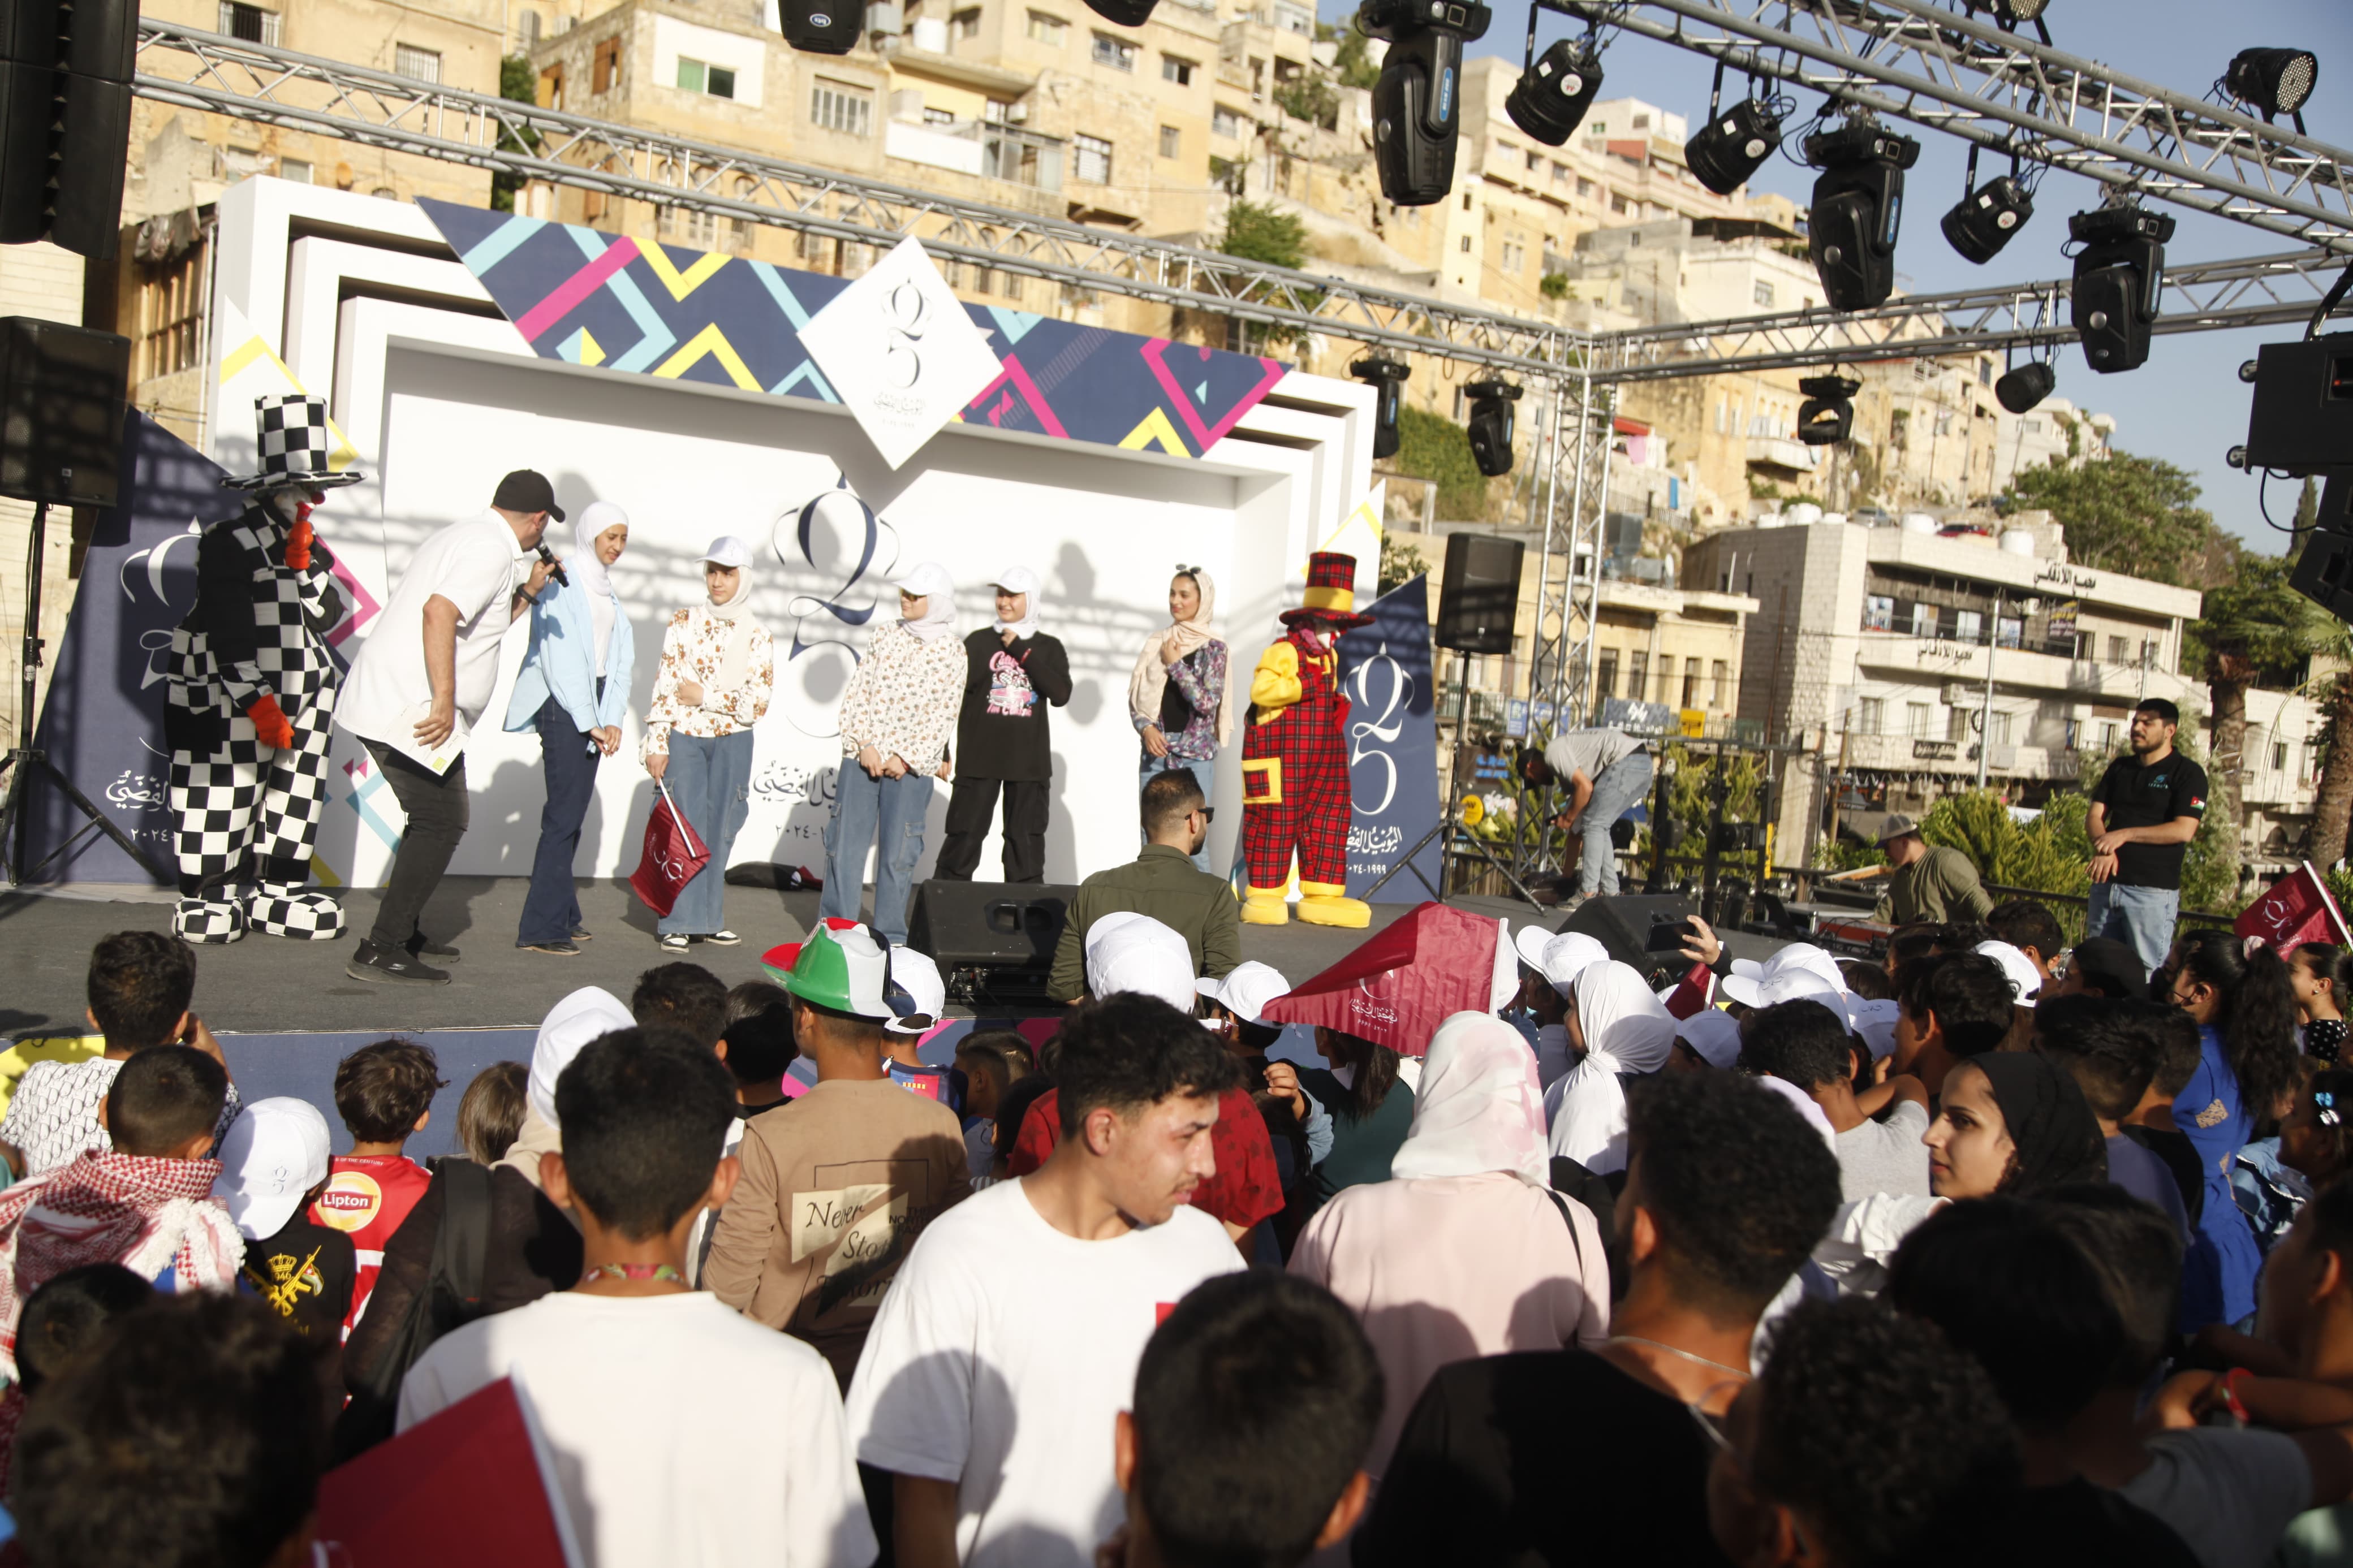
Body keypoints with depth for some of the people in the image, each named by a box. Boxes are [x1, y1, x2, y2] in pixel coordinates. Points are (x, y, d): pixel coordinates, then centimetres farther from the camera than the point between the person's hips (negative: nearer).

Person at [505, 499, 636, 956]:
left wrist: (612, 719, 1)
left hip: (593, 706, 8)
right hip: (562, 704, -8)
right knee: (566, 811, -11)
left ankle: (561, 915, 16)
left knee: (573, 813, 9)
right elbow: (560, 659, -14)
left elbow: (621, 658, 13)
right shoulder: (562, 584, -7)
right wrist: (590, 722, -15)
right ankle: (541, 927, -9)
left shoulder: (607, 591, 17)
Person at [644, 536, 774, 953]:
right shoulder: (684, 621, 1)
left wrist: (706, 696, -10)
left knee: (719, 831, 4)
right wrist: (656, 743, -7)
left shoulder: (757, 635, 3)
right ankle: (678, 923, -1)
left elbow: (759, 702, -3)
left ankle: (708, 919, 13)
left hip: (732, 742, 1)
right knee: (684, 827, -5)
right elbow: (664, 685, -2)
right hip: (684, 736, -1)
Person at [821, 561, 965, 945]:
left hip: (911, 767, -2)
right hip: (862, 757, 2)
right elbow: (856, 693, 5)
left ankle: (891, 937, 12)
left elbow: (944, 716, -3)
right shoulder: (886, 636, 7)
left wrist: (906, 758, -11)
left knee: (898, 854, 2)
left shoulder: (952, 652, 0)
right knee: (845, 844, 3)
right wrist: (864, 744, -7)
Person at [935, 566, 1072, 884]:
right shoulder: (979, 642, 5)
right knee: (964, 837, -2)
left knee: (1026, 841, 6)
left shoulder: (1049, 647, 8)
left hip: (1029, 760, 1)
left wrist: (1021, 651, -9)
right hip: (979, 758, -1)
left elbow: (1061, 694, -8)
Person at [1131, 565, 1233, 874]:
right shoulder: (1157, 642, 10)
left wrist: (1174, 665, -9)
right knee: (1151, 835, 5)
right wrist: (1146, 728, -7)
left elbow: (1207, 701, -12)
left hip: (1195, 752, -4)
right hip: (1156, 748, 4)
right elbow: (1136, 696, 10)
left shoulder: (1212, 647, -2)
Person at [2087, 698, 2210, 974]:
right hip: (2106, 883, 6)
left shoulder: (2188, 774, -2)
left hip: (2154, 891, -6)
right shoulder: (2120, 768, 16)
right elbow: (2095, 815, 10)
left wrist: (2124, 834, -13)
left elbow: (2183, 830, -13)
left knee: (2149, 970, -6)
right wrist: (2103, 849, -10)